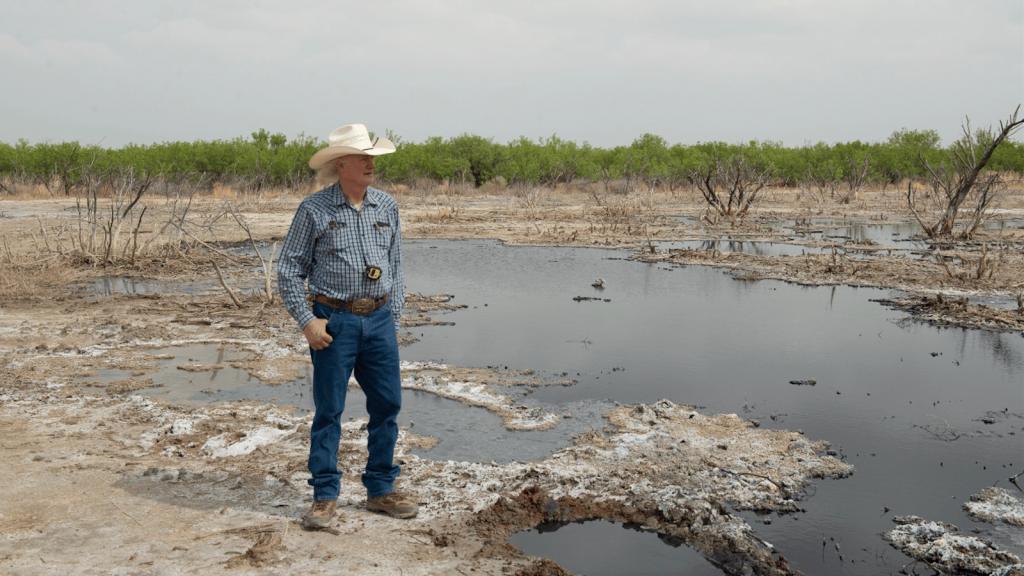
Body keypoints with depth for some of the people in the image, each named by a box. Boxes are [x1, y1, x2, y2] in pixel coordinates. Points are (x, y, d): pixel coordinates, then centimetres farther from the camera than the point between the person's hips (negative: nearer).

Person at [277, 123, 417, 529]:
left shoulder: (387, 206, 9)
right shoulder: (314, 209, -4)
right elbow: (289, 269, -3)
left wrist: (393, 319, 10)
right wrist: (306, 321, -10)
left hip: (379, 320, 5)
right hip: (334, 322, -4)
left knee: (387, 405, 8)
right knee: (329, 410, 2)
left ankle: (380, 490, 22)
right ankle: (325, 496, 14)